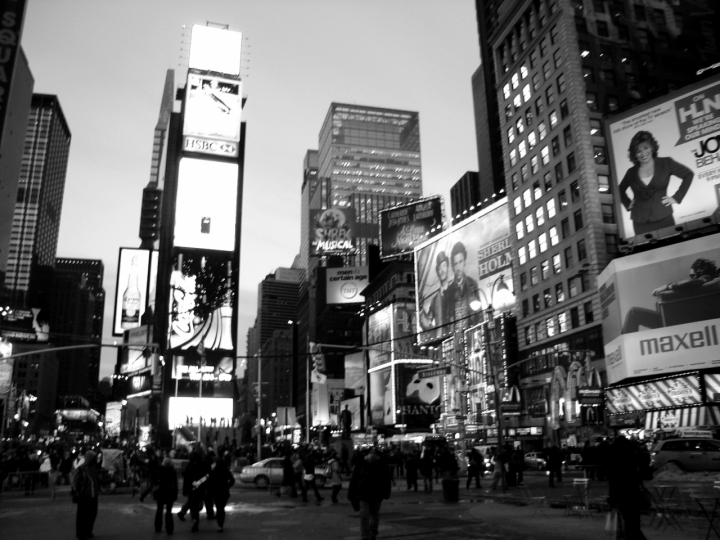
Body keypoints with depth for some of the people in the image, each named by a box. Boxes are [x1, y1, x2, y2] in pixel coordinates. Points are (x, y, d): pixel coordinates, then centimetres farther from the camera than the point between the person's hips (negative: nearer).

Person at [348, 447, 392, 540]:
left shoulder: (382, 465, -3)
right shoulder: (361, 465, -6)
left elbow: (386, 480, 2)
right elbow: (354, 480, -3)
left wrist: (386, 492, -3)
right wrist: (352, 494, -4)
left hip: (377, 495, 2)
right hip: (363, 494, -2)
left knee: (375, 515, 14)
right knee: (364, 515, -7)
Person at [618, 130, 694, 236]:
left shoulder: (666, 163, 4)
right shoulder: (632, 172, 8)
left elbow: (688, 175, 10)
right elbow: (620, 190, 25)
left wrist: (677, 197, 3)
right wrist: (628, 204, 10)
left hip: (663, 218, -1)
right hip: (640, 222, 1)